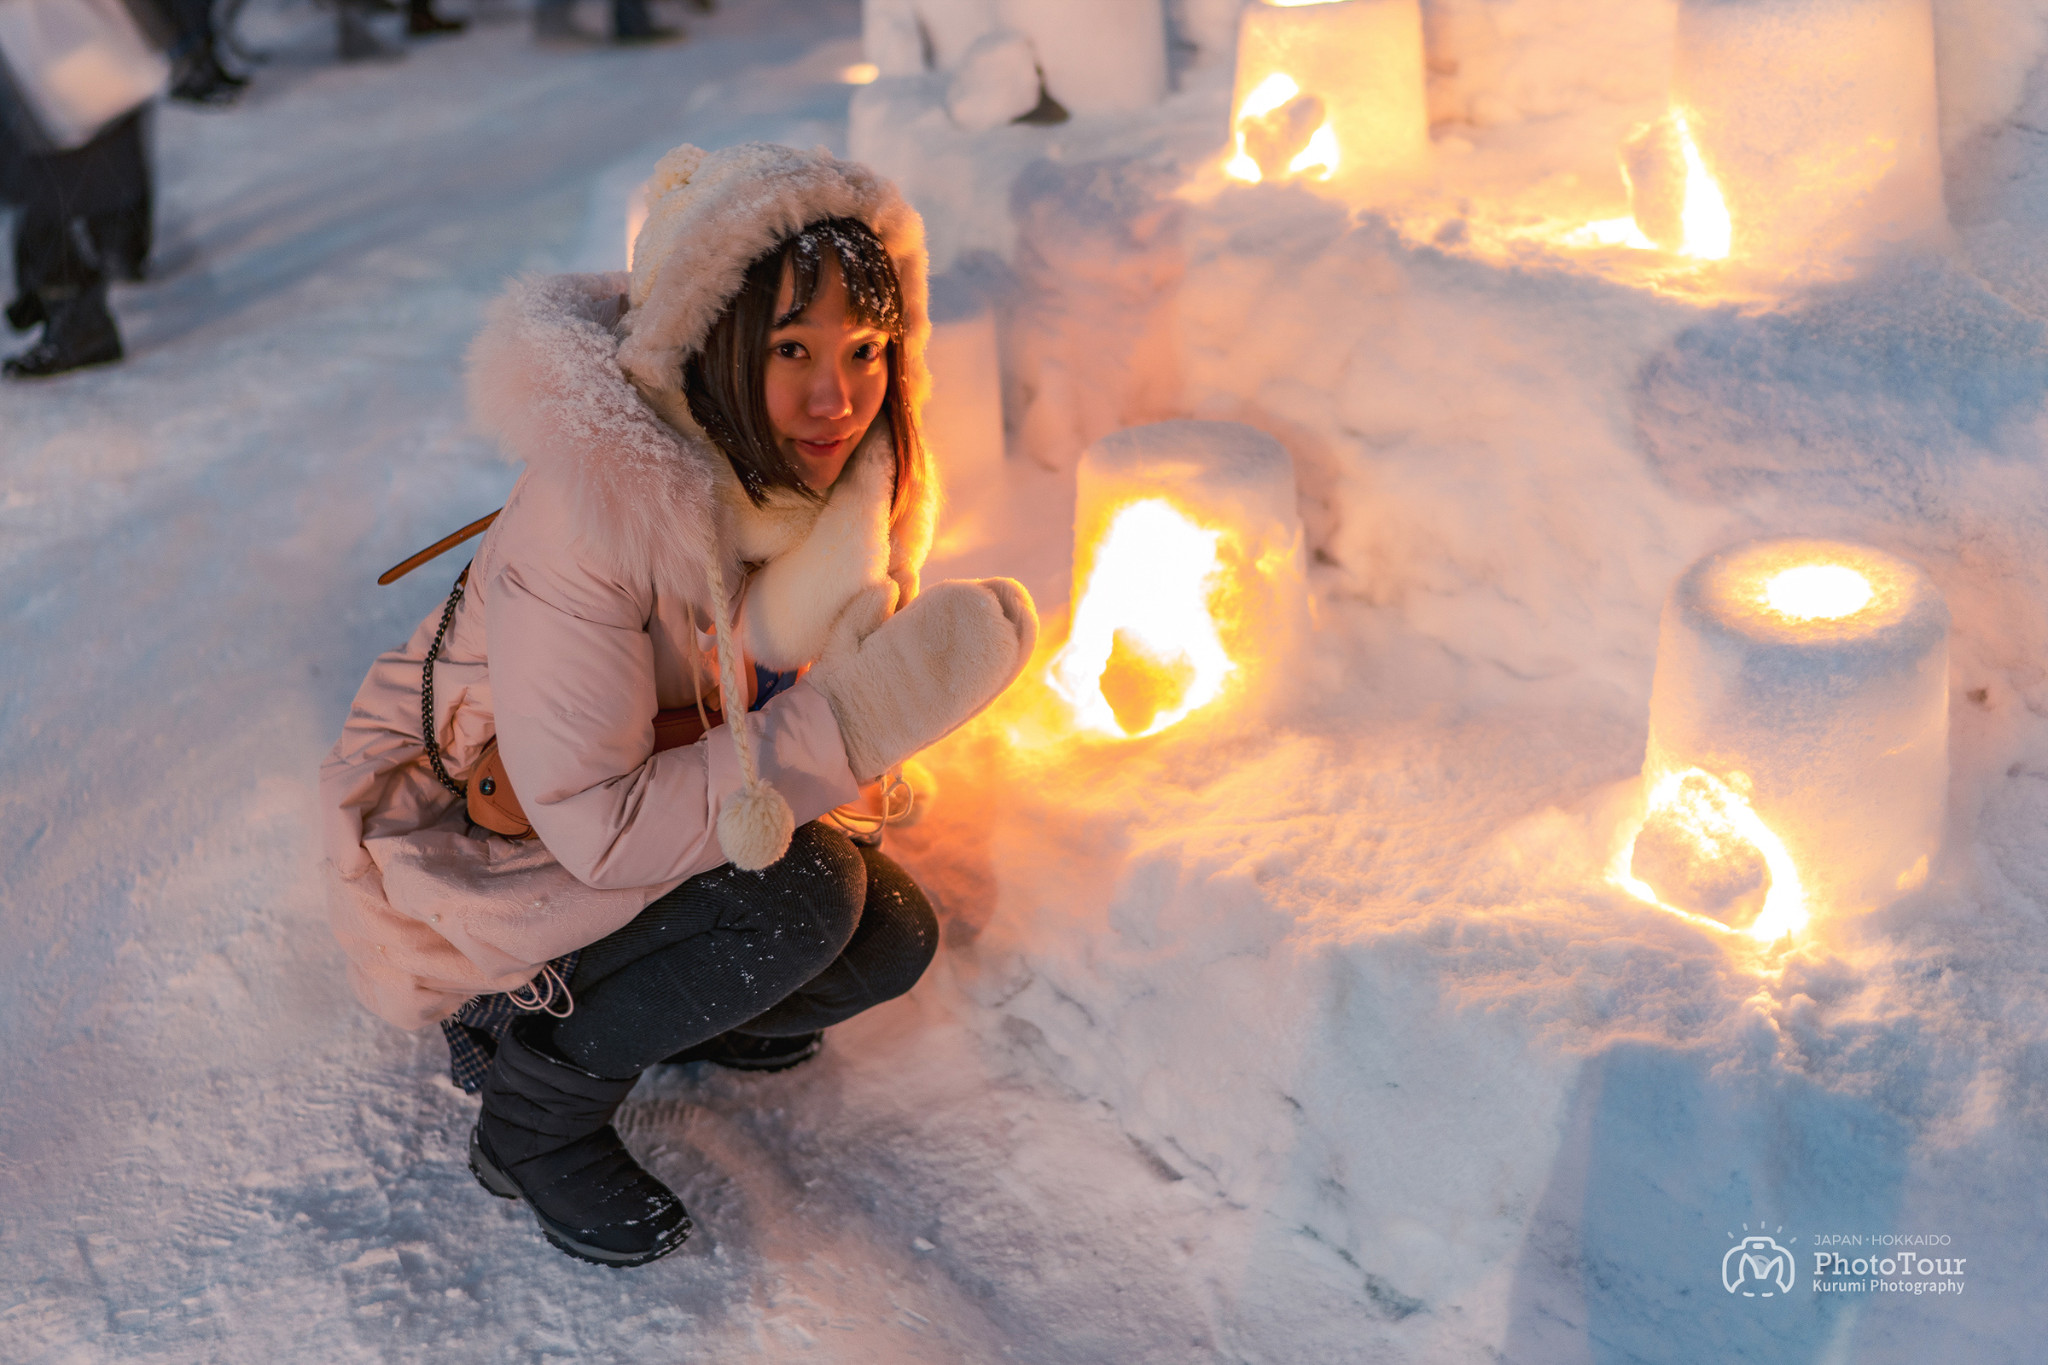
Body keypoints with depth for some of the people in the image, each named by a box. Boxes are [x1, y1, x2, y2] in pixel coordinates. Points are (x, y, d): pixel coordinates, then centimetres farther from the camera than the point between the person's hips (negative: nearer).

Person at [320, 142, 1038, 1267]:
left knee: (891, 935, -8)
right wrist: (860, 718, -36)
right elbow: (599, 827, -33)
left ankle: (620, 1003, 15)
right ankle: (533, 1117, -5)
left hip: (654, 811, 7)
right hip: (463, 848, -7)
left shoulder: (867, 483, -12)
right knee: (798, 895, -28)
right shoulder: (592, 498, -34)